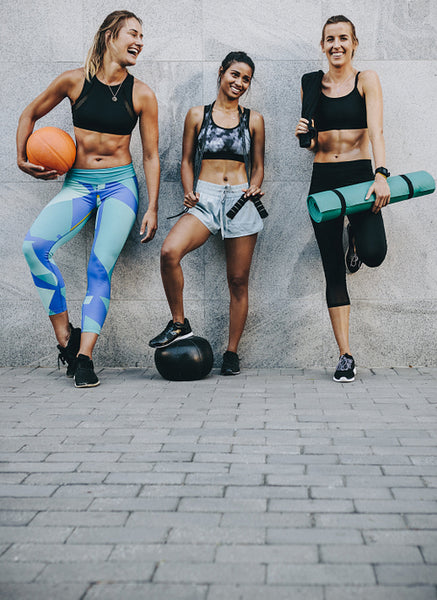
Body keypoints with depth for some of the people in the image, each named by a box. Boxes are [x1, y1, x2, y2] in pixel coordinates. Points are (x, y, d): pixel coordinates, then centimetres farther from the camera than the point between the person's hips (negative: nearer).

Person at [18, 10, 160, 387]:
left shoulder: (142, 94, 1)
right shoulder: (74, 81, 0)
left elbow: (151, 156, 4)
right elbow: (30, 115, 15)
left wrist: (152, 208, -1)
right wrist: (23, 159, 6)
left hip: (120, 185, -1)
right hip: (78, 184, 1)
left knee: (100, 267, -14)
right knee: (34, 245, -22)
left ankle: (84, 357, -9)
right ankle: (65, 337, -11)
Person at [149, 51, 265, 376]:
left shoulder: (253, 120, 13)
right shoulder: (198, 115, 11)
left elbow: (258, 165, 17)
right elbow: (187, 160, 14)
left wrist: (254, 187, -4)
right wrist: (189, 192, -3)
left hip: (241, 200, 1)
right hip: (205, 198, -1)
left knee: (238, 280, 1)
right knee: (169, 251, -27)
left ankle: (232, 352, 14)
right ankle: (179, 323, -8)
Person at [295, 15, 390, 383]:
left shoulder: (366, 80, 2)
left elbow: (376, 130, -11)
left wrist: (381, 174, -26)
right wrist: (304, 136, -7)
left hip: (359, 173, -2)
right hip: (324, 179, 3)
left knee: (373, 253, -25)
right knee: (333, 271, 1)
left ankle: (356, 240, 15)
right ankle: (345, 355, 8)